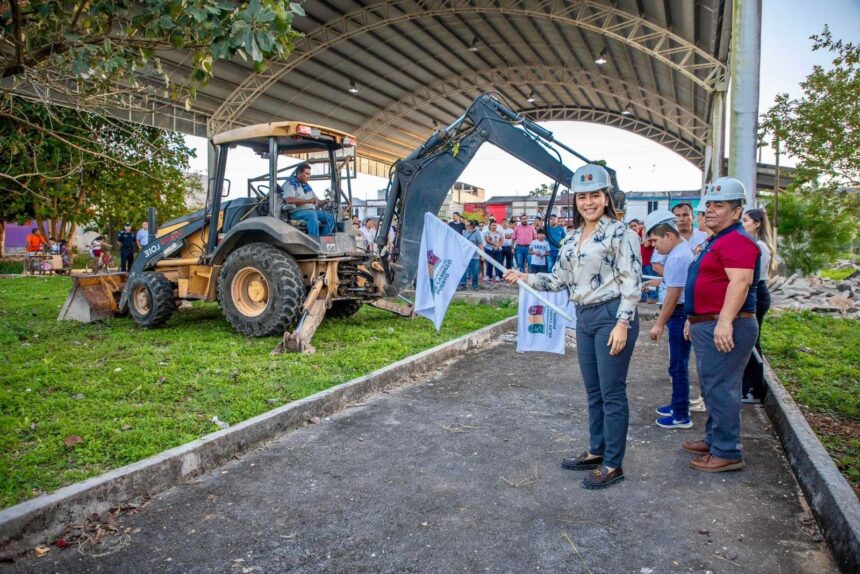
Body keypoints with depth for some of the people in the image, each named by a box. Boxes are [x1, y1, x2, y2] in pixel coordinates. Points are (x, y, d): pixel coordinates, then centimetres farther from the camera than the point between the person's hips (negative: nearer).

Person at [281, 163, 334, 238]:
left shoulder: (307, 186, 25)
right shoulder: (291, 183, 2)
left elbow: (317, 201, 26)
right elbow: (289, 200, -16)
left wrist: (325, 202, 2)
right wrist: (308, 201, -23)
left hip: (312, 211, 7)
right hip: (297, 212, -7)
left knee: (330, 217, -14)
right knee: (312, 215, -37)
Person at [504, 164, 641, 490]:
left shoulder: (619, 233, -9)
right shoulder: (573, 238, 13)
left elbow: (631, 281, -13)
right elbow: (559, 280, 16)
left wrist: (622, 323, -18)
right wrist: (524, 277, 6)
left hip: (612, 317, -7)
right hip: (584, 318, 8)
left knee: (611, 392, 0)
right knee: (593, 390, 16)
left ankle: (613, 465, 11)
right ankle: (596, 452, 30)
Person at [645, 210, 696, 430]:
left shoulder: (677, 258, -20)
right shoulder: (683, 250, 11)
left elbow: (673, 296, -22)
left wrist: (659, 324, -18)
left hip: (680, 314, -10)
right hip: (681, 313, 10)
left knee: (678, 365, -1)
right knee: (679, 364, 20)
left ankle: (681, 416, 9)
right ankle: (677, 405, 33)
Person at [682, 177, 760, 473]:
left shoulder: (737, 240, -14)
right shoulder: (717, 241, 20)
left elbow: (740, 282, -27)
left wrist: (725, 320, -35)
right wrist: (694, 318, 26)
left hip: (725, 329, -11)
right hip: (707, 326, 11)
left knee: (720, 389, -7)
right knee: (712, 388, 19)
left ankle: (728, 453, 2)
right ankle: (714, 440, 31)